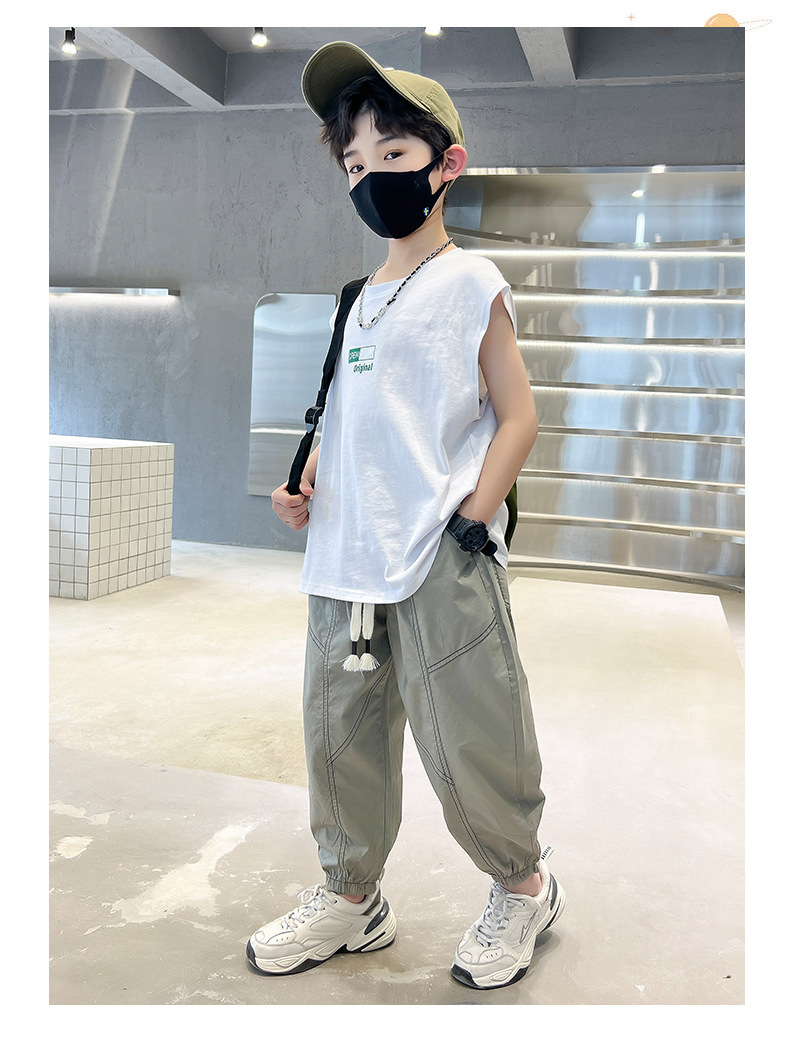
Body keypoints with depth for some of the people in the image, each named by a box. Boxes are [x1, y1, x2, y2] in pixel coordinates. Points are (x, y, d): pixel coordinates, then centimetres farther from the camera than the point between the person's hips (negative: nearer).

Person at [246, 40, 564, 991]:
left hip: (443, 563, -6)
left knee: (465, 738, 2)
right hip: (347, 559, 7)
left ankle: (523, 886, 29)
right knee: (338, 732, 13)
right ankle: (350, 896, 33)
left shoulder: (469, 283, -1)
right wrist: (305, 486, 6)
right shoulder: (358, 299, 17)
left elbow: (517, 416, -5)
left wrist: (474, 519, -14)